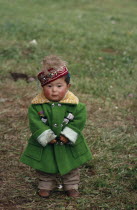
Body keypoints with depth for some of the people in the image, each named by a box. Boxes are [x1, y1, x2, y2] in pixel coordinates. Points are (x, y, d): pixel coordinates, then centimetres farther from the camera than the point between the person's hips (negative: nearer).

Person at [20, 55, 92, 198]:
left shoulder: (74, 104, -17)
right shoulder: (37, 105, -17)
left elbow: (79, 119, -14)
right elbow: (35, 122, -17)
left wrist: (67, 135, -20)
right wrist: (47, 136, -23)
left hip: (68, 145, 0)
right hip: (44, 146, 0)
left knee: (71, 168, 18)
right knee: (45, 168, 18)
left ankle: (71, 186, 39)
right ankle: (46, 185, 39)